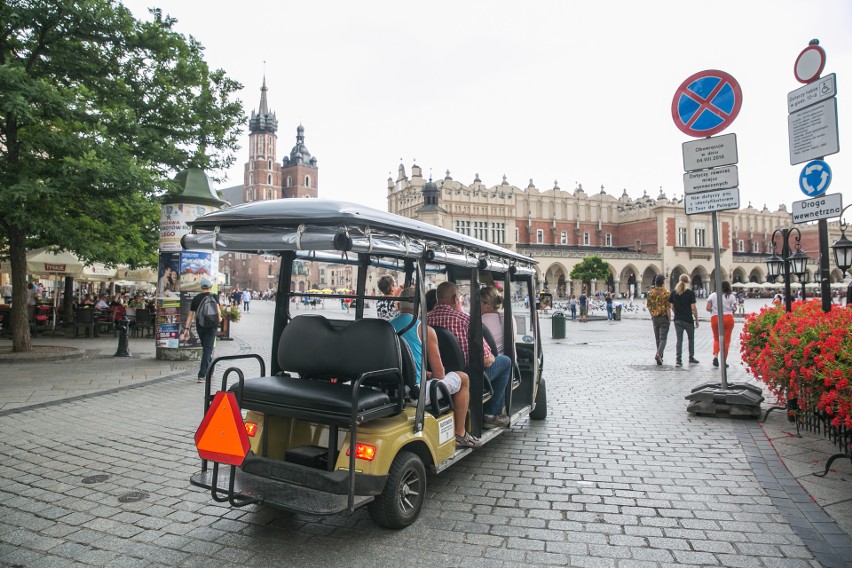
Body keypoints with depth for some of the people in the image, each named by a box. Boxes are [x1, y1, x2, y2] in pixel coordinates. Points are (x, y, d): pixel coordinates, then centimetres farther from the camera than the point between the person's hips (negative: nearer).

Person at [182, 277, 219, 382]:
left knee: (205, 349, 19)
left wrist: (186, 328, 7)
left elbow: (191, 315, 7)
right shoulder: (213, 297, -3)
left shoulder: (196, 298, 8)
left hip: (199, 327, 4)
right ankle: (202, 375, -11)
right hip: (211, 326, -4)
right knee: (208, 350, -3)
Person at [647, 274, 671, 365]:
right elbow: (668, 307, -13)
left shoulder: (651, 293, 0)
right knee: (663, 338, -2)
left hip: (655, 318, 4)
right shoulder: (666, 293, -12)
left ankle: (660, 356, 21)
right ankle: (658, 354, -21)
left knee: (657, 338, 14)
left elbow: (649, 306, 5)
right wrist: (669, 318, -5)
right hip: (664, 317, -4)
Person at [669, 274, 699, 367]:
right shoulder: (690, 293, -9)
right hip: (688, 320, -2)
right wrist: (696, 319, -2)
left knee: (679, 340, 4)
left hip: (677, 320, 3)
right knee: (691, 339, 18)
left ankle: (678, 360, -5)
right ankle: (691, 357, 28)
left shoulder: (673, 292, 1)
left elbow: (672, 307, 4)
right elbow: (693, 308, -11)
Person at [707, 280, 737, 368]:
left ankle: (715, 356, -7)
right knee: (726, 340, 7)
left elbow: (708, 308, -6)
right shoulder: (731, 296, -2)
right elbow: (734, 308, -3)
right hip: (728, 318, -1)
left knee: (716, 339, 15)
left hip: (715, 318, 1)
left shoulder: (712, 295, -1)